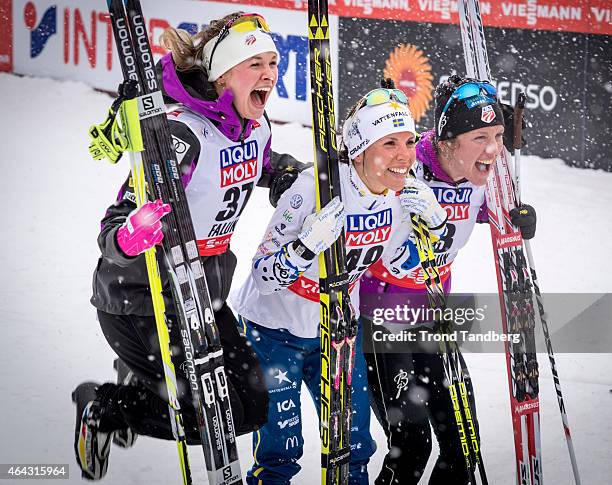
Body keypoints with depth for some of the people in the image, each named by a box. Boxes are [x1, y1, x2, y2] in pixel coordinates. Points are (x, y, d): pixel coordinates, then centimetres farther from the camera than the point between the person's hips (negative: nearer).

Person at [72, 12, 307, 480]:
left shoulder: (256, 126, -1)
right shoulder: (183, 133, -26)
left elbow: (269, 167, 27)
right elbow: (115, 228, -31)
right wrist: (129, 236, -53)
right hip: (142, 297, -8)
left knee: (253, 405, 9)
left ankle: (142, 383, 30)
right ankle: (101, 407, 11)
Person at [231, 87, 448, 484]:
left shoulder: (405, 193, -12)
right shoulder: (316, 189, -30)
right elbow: (264, 277, -27)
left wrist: (432, 226, -12)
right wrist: (308, 245, -45)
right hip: (275, 326, -5)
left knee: (354, 448, 10)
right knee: (279, 451, -1)